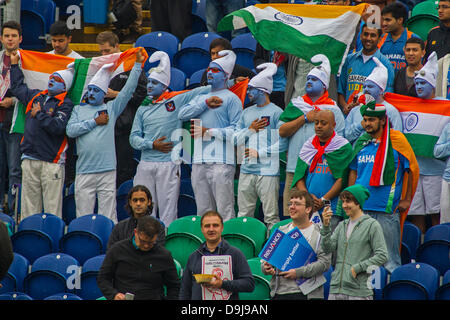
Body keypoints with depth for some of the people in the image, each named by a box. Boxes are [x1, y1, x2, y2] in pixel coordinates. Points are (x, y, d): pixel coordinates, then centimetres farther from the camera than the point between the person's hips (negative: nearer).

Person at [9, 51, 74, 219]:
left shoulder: (65, 104, -4)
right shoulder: (35, 96, 15)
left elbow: (58, 126, -19)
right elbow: (17, 87, 34)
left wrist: (39, 115, -10)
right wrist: (14, 64, 34)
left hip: (52, 162, -6)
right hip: (30, 159, 6)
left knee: (52, 205, -6)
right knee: (29, 204, 7)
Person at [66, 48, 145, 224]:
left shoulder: (111, 108, 12)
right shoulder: (79, 109, 14)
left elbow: (128, 90, 5)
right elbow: (70, 130, -1)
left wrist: (138, 64, 2)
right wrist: (95, 122, -3)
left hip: (107, 170, -1)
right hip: (84, 172, 1)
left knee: (108, 217, -2)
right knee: (83, 216, 2)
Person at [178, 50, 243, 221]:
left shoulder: (231, 99, 2)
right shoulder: (201, 98, 23)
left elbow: (237, 130, -8)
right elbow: (182, 114, 6)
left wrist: (209, 131, -10)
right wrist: (206, 103, -4)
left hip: (221, 161, -7)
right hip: (199, 160, 7)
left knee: (225, 211, -12)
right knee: (203, 212, 8)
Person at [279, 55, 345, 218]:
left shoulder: (333, 109, 8)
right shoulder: (295, 104, 16)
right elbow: (282, 131, 5)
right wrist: (305, 118, -2)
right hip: (294, 168, 3)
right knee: (290, 211, 0)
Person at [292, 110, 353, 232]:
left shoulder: (344, 147, 1)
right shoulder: (307, 146, 15)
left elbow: (342, 179, -6)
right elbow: (299, 176, 11)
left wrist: (323, 200, -11)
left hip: (332, 210, -4)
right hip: (308, 209, 4)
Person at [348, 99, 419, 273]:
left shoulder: (396, 140, -4)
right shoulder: (360, 143, 10)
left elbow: (413, 169, 1)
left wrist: (406, 199, -1)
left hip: (387, 210, -5)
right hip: (360, 208, 5)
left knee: (389, 260, -2)